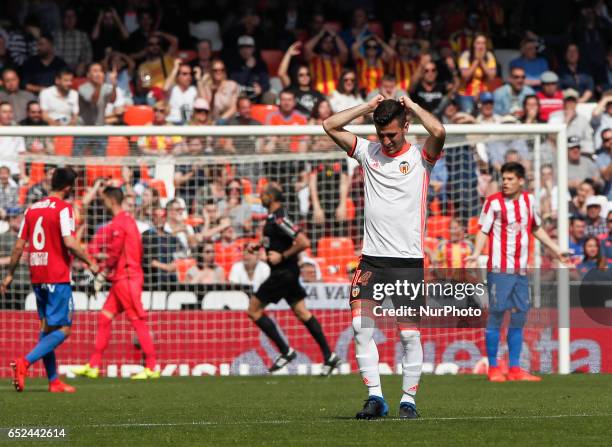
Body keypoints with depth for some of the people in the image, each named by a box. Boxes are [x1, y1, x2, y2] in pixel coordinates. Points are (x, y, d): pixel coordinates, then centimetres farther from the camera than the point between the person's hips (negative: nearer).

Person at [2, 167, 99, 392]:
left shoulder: (32, 209, 11)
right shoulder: (63, 209, -9)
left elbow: (19, 245, 11)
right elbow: (69, 243, -19)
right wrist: (90, 263, -7)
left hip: (37, 277, 7)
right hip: (58, 277, -7)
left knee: (47, 327, 14)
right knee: (63, 330, -5)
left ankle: (53, 381, 15)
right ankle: (25, 362, -20)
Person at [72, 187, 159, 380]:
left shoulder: (118, 223, -14)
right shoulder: (128, 219, 16)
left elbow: (115, 250, -19)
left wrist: (107, 268, -2)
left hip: (125, 278, -10)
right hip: (123, 279, 10)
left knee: (138, 321, -7)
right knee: (105, 318, 10)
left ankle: (152, 367, -6)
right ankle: (93, 366, 12)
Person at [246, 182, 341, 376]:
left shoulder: (279, 220, -20)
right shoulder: (273, 217, 11)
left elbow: (304, 243, -26)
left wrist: (282, 256, -20)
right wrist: (262, 245, 15)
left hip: (282, 273, -10)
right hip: (287, 273, 10)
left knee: (253, 309, -3)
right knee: (302, 313, 11)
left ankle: (285, 351, -2)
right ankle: (329, 357, 9)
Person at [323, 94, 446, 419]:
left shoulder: (420, 156, 0)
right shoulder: (368, 152, 10)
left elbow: (439, 132, -20)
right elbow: (330, 126, 6)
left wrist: (412, 107, -5)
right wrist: (369, 107, 4)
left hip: (408, 260, -3)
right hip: (371, 258, 3)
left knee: (410, 334, -2)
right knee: (360, 325, -9)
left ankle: (408, 400, 7)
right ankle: (375, 397, -5)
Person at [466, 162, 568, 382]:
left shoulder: (528, 200, 10)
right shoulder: (493, 202, -5)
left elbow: (536, 229, 23)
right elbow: (483, 231, -6)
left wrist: (557, 250, 24)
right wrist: (476, 254, -22)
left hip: (521, 270, 5)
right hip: (499, 269, -5)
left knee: (519, 318, 5)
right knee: (496, 315, -4)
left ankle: (514, 368, 10)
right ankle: (493, 368, 3)